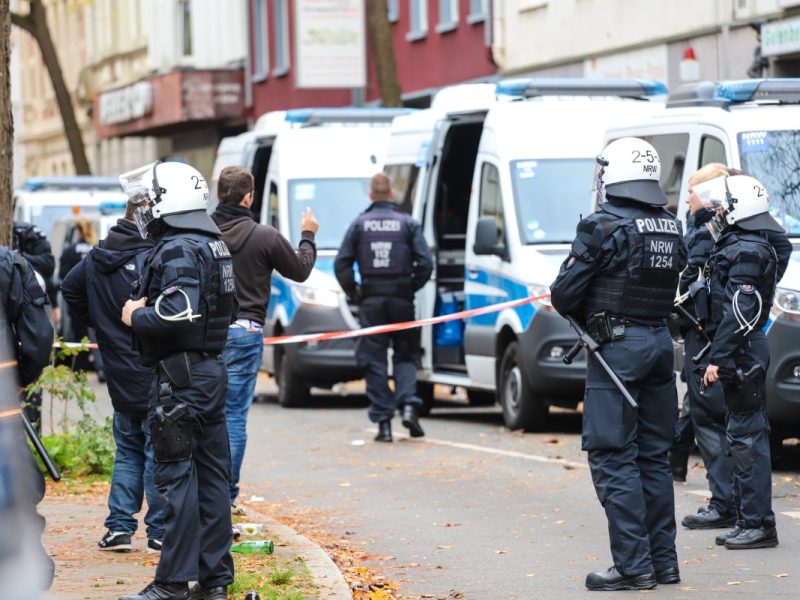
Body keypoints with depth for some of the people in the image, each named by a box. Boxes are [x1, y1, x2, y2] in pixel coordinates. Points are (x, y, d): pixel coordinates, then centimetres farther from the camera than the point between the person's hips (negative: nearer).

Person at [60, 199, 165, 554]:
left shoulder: (96, 258, 7)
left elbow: (70, 287, 21)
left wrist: (95, 324, 23)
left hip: (120, 378, 6)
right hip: (154, 377, -6)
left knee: (127, 452, 16)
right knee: (158, 452, 1)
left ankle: (119, 527, 12)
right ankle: (160, 531, 5)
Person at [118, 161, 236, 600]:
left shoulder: (176, 251, -15)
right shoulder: (212, 246, 15)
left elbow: (178, 313, -28)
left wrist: (137, 316, -10)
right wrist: (147, 308, 13)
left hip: (180, 376, -10)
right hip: (212, 369, 10)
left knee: (175, 476, -6)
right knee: (211, 473, 11)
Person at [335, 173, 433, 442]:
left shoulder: (359, 224, 3)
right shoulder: (408, 223, 2)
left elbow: (341, 265, -2)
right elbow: (425, 263, -5)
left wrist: (353, 292, 10)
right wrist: (412, 287, 8)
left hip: (371, 301, 0)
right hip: (401, 299, 0)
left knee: (374, 361, 4)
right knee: (405, 355, 13)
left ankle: (383, 422, 0)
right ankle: (409, 405, -9)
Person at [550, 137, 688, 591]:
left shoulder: (603, 227, -13)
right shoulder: (672, 229, 8)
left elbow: (564, 294, -10)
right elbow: (671, 285, 10)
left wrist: (581, 314, 10)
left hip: (617, 348, -7)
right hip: (661, 342, 7)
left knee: (614, 458, -3)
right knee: (654, 456, 14)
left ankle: (634, 565, -7)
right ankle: (664, 561, 18)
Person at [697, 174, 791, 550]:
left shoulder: (747, 251, -16)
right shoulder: (739, 246, 17)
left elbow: (739, 313, -22)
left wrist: (718, 360, -22)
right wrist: (720, 356, 18)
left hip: (742, 355, -11)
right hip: (744, 355, 11)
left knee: (747, 435, -8)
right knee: (744, 436, 13)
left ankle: (758, 523, -7)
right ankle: (750, 522, 18)